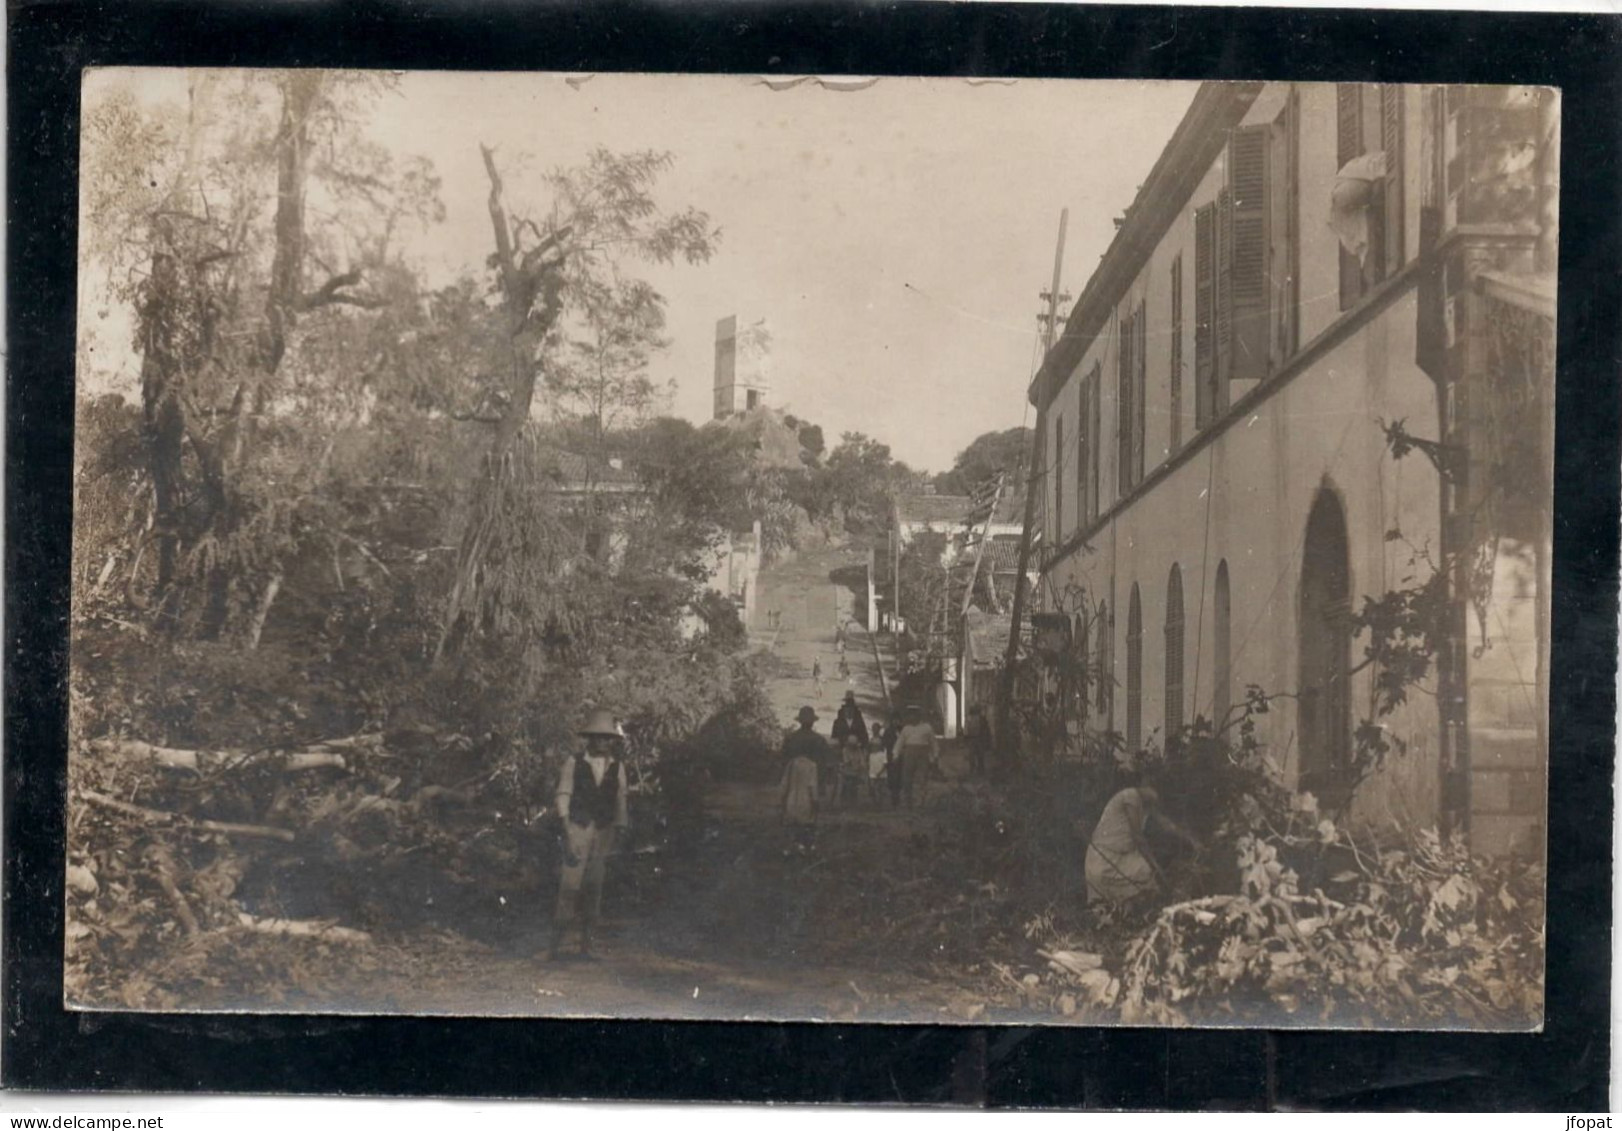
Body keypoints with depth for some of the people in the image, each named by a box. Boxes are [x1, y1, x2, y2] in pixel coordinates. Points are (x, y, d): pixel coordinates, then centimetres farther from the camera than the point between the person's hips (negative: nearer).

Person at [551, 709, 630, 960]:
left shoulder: (617, 767, 5)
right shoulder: (574, 763, -2)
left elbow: (621, 803, 9)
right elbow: (563, 797, -3)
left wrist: (617, 836, 6)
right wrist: (567, 835, -11)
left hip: (604, 832, 3)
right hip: (578, 829, -3)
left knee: (594, 888, 3)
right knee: (570, 885, -9)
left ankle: (586, 945, 10)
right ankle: (556, 943, -3)